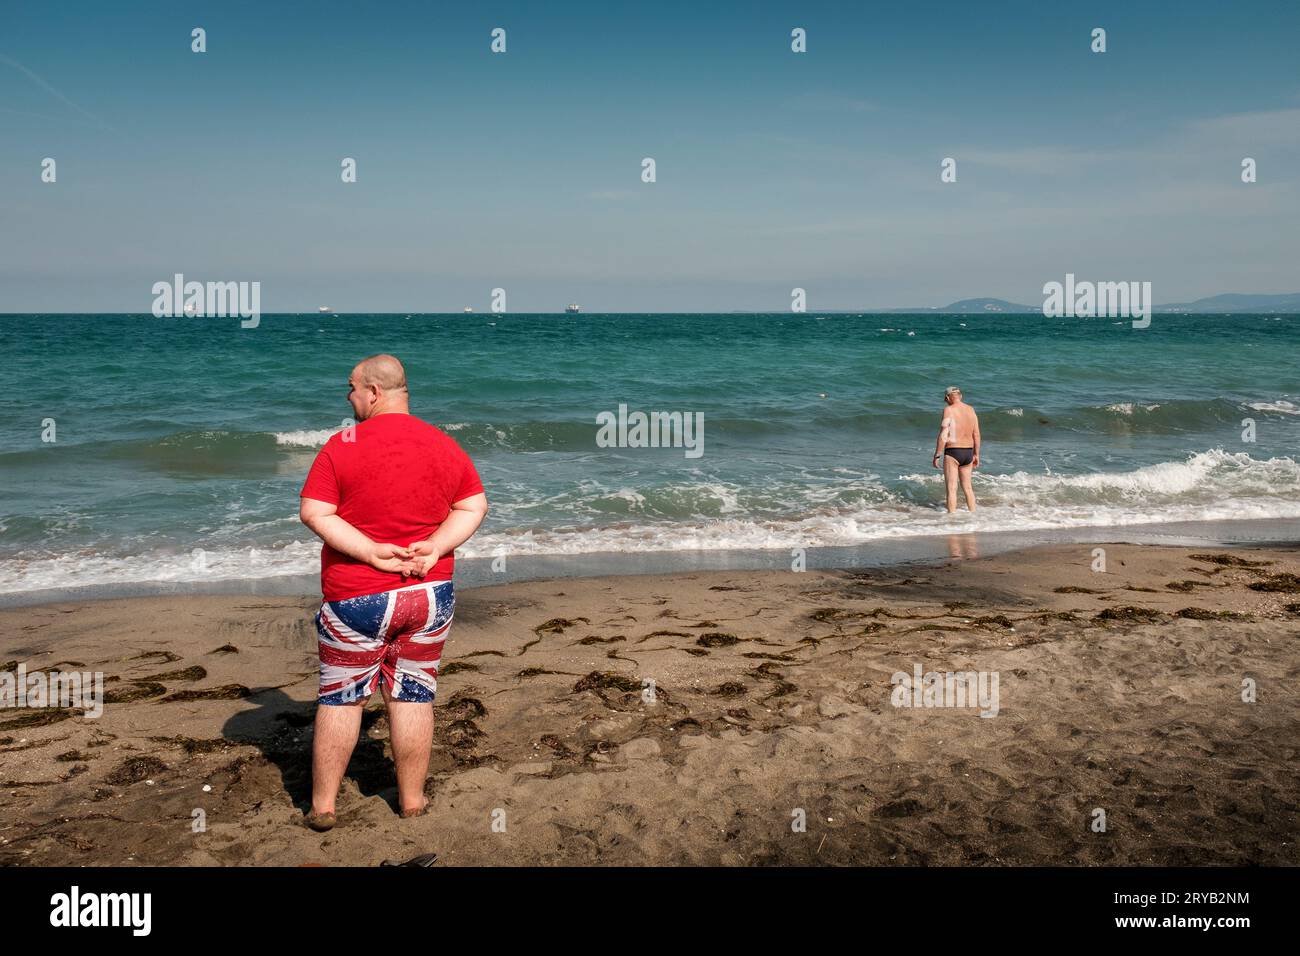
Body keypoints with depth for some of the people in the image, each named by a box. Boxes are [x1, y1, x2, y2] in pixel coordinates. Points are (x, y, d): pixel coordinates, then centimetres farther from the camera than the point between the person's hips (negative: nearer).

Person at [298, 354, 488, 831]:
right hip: (430, 594, 3)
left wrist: (372, 553, -16)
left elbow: (314, 513, -14)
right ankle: (412, 800, 21)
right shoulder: (444, 446, 2)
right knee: (414, 697, 11)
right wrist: (436, 546, -9)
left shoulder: (342, 446, -9)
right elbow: (474, 507, 3)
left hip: (355, 598, -3)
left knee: (341, 699, 11)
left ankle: (322, 805, 18)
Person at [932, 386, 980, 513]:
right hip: (968, 452, 6)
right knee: (967, 488, 17)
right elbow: (976, 435, 10)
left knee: (952, 489, -1)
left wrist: (937, 456, -10)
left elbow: (943, 436, -16)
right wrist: (976, 455, 19)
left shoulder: (949, 410, -11)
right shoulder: (971, 410, 8)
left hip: (952, 452, -6)